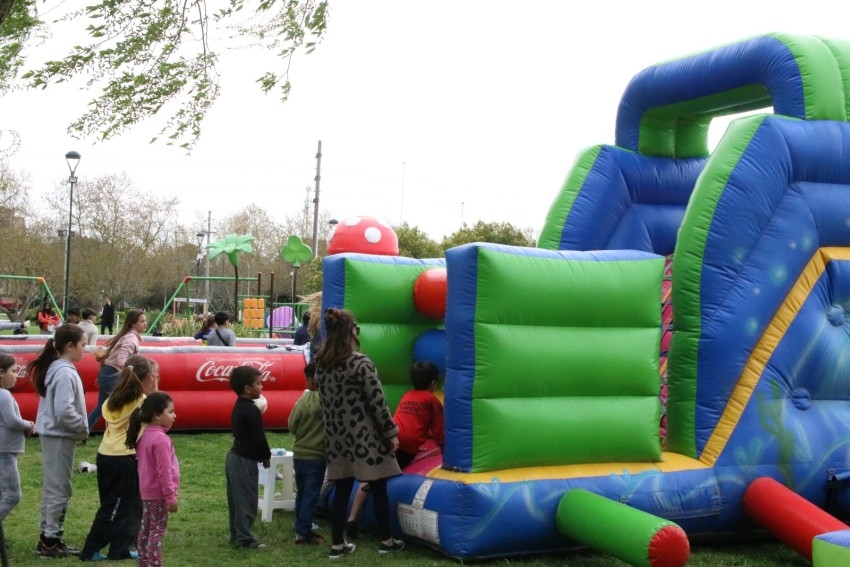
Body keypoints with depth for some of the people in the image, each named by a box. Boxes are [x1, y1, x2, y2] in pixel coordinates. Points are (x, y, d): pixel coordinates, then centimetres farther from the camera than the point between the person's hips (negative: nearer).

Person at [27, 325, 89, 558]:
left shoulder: (56, 369, 11)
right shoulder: (65, 373, -19)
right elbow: (64, 411, -26)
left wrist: (80, 428, 9)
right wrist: (83, 429, -11)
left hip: (53, 435, 10)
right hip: (60, 437, -10)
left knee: (52, 488, 14)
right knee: (59, 489, -2)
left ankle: (48, 537, 21)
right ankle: (51, 540, 4)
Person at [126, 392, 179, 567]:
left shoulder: (145, 435, 8)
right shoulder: (161, 438, -22)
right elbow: (164, 471, -23)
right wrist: (171, 496, -19)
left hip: (147, 492, 9)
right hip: (159, 494, -9)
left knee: (145, 531, 13)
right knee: (157, 532, -5)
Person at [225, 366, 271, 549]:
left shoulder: (239, 407, 10)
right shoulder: (252, 411, -20)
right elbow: (259, 437, -19)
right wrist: (266, 457, -3)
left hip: (234, 457, 10)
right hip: (245, 460, -10)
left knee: (236, 499, 15)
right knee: (246, 500, -3)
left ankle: (236, 535, 23)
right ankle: (244, 539, 1)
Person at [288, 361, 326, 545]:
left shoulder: (302, 400, -4)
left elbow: (291, 426, 3)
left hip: (299, 454, 5)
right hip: (316, 456, -5)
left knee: (301, 493, 15)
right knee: (311, 495, 1)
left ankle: (301, 528, 21)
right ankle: (303, 532, 1)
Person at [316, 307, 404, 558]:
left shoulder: (321, 363, 4)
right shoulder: (360, 363, -16)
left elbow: (326, 400, 10)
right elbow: (377, 402, -14)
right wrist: (391, 432, -6)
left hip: (337, 436, 6)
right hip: (365, 436, -6)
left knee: (341, 489, 11)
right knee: (378, 487, 8)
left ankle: (337, 544, 14)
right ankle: (386, 541, 18)